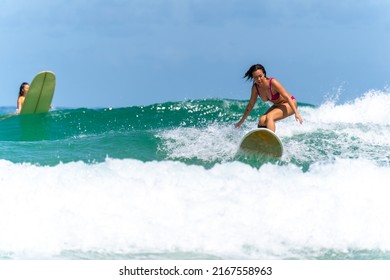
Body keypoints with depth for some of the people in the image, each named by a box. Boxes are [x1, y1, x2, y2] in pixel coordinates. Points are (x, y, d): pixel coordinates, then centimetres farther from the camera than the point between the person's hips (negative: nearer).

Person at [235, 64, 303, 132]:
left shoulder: (273, 82, -28)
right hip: (277, 105, 6)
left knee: (269, 117, -29)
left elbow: (287, 97, -25)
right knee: (262, 120, -15)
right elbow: (251, 104, 3)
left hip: (289, 104, -6)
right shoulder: (255, 87, -11)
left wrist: (296, 113, -31)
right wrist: (242, 121, 7)